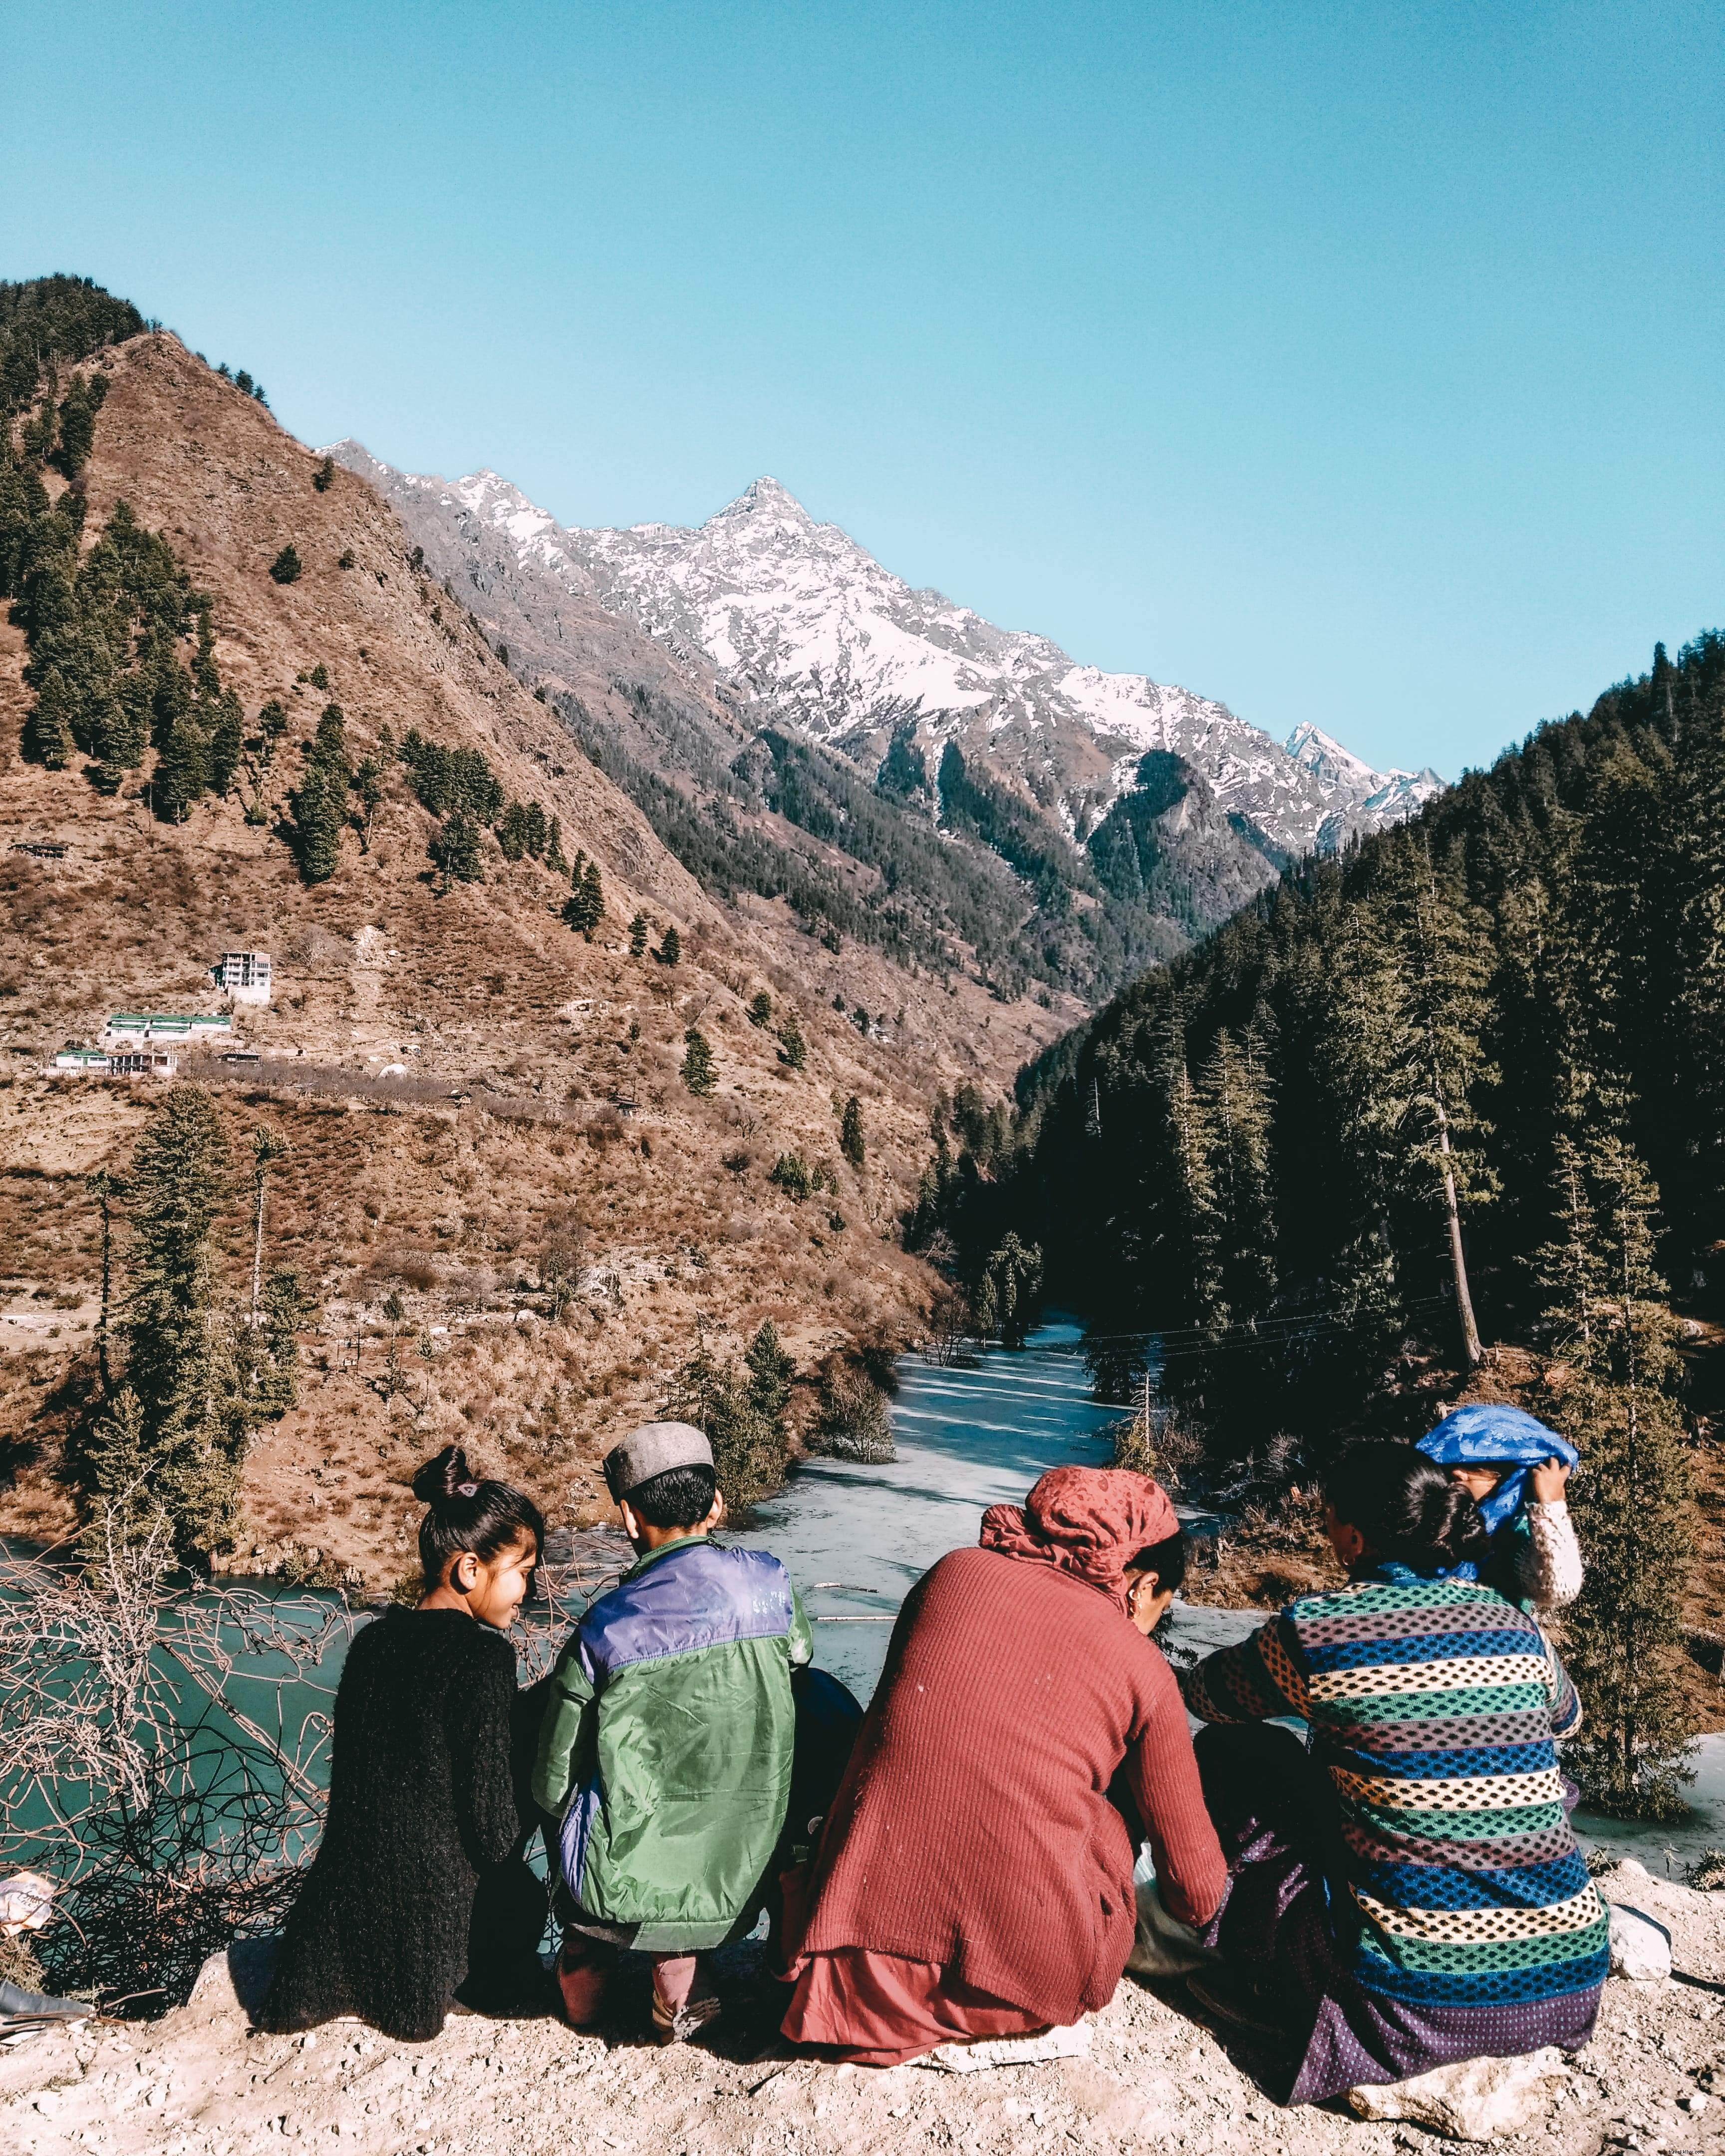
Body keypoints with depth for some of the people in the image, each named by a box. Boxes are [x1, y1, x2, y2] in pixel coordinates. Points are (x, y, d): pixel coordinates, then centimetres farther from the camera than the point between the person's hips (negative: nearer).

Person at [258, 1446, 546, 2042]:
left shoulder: (373, 1640, 0)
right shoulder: (484, 1658, -21)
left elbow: (349, 1771, 9)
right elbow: (490, 1807, -17)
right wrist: (520, 1904, 0)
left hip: (352, 1877, 6)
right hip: (442, 1893, -6)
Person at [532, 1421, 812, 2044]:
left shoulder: (602, 1632, -13)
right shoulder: (769, 1584, -8)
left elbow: (553, 1789, -4)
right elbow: (799, 1655, 11)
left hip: (622, 1892, -2)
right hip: (740, 1891, 2)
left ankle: (588, 1961, 29)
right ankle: (678, 1966, 15)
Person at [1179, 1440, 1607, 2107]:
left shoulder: (1315, 1633, -11)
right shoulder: (1518, 1627, 3)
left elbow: (1205, 1693, 10)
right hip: (1569, 1984, 5)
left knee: (1228, 1751, 8)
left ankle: (1264, 1973, 18)